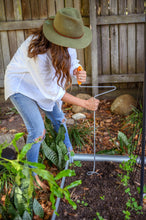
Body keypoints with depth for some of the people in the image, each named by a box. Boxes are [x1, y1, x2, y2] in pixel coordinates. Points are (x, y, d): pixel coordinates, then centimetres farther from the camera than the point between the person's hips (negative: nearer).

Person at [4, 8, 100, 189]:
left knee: (58, 117, 13)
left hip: (40, 84, 7)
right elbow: (52, 91, -33)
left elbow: (72, 61, -2)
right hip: (20, 85, -7)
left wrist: (78, 72, -28)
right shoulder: (38, 51, -41)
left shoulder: (64, 44, -20)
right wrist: (84, 103, -29)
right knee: (37, 130, -13)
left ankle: (69, 154, 37)